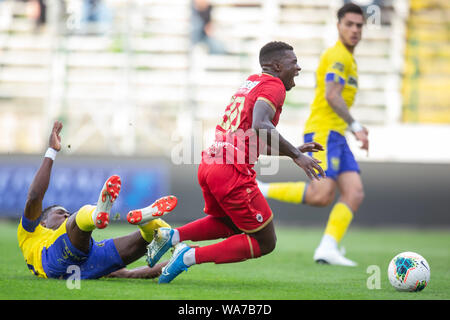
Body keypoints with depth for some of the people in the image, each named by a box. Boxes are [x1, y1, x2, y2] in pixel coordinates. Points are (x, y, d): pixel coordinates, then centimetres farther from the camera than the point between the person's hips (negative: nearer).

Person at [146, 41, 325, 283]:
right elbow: (260, 126, -24)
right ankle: (191, 256, -6)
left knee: (228, 224, 34)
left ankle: (172, 235, 12)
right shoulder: (273, 86, -4)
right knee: (265, 243, 5)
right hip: (233, 172, -9)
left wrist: (293, 151, 26)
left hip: (208, 164, 9)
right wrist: (295, 155, -19)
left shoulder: (250, 83, 23)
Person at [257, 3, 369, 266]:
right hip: (323, 132, -10)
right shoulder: (338, 55, -8)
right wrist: (355, 126, -21)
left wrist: (352, 127, 21)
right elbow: (331, 96, -20)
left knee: (355, 193, -4)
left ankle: (328, 249, -10)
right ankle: (261, 190, -11)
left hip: (336, 136, 10)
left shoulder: (348, 59, 23)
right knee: (322, 195, -22)